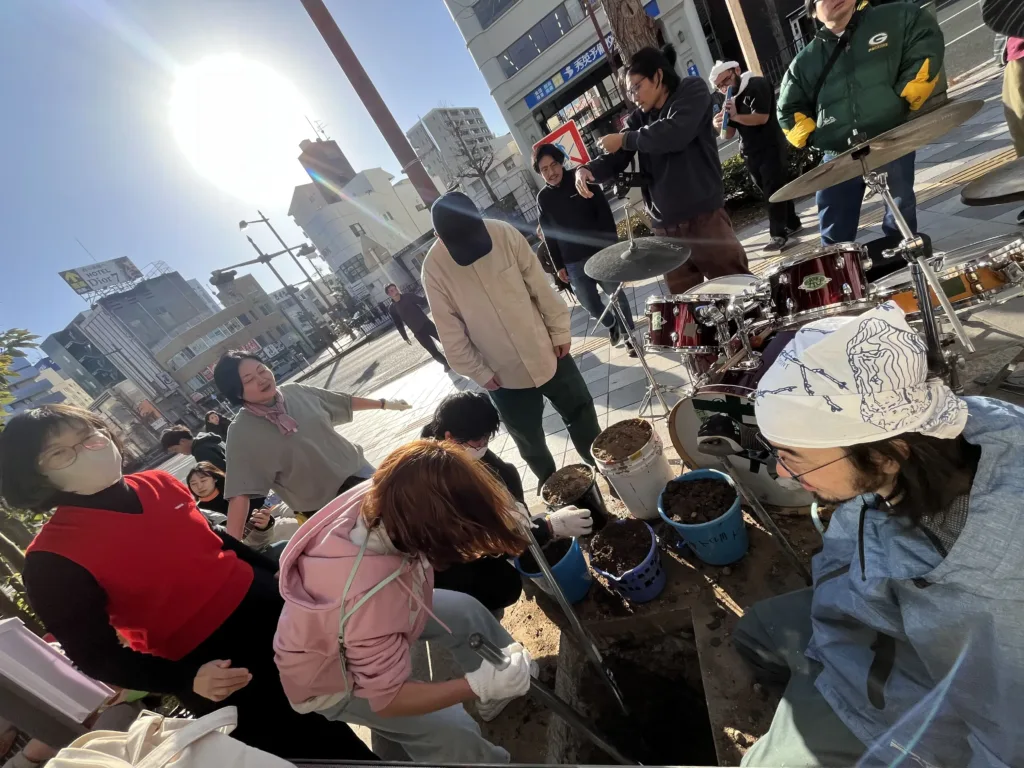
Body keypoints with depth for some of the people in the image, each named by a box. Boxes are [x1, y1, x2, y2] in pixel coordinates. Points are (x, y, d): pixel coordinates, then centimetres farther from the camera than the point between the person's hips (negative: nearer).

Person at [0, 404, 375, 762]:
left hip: (267, 608, 6)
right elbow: (96, 656, -13)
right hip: (207, 663, -5)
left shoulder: (159, 483, -1)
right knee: (314, 752, 10)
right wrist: (186, 681, -25)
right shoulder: (53, 558, -16)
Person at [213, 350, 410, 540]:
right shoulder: (242, 432, -17)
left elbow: (345, 402, 10)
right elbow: (239, 494, -21)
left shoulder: (295, 391, -4)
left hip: (355, 470, 5)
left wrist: (384, 404, 19)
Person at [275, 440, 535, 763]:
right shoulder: (373, 600, -47)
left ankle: (521, 674, 31)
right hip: (330, 678, -6)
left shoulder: (375, 495, -32)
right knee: (453, 728, -5)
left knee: (468, 613, 6)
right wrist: (479, 685, -37)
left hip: (346, 619, 6)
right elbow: (387, 698, -30)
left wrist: (493, 516, -22)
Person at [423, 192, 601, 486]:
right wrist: (479, 372, -8)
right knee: (528, 438, 16)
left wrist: (560, 329, -4)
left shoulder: (503, 233, -13)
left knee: (581, 413, 16)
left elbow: (539, 284, -7)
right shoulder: (434, 268, -16)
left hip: (546, 351, 1)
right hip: (503, 373, -1)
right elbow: (451, 332, -10)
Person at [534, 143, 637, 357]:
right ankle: (611, 325, 36)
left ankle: (629, 335, 24)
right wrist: (558, 265, 4)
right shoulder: (543, 198, 6)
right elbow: (549, 235, 8)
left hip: (600, 251, -2)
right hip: (573, 262, 2)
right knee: (589, 303, 5)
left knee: (617, 296, 5)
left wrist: (612, 246, -12)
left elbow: (605, 214, -3)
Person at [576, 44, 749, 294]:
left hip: (704, 217, -4)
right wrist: (587, 170, -11)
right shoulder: (638, 118, 16)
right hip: (666, 228, 4)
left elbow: (675, 134, -16)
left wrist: (624, 139, -7)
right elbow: (615, 160, 10)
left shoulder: (692, 90, 3)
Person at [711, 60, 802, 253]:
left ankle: (778, 235, -6)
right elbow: (729, 133, 7)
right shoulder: (724, 98, 8)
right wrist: (718, 125, -13)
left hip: (771, 148, -6)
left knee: (773, 191, -8)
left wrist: (736, 116, -26)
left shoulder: (757, 85, -11)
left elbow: (762, 117, -21)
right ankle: (792, 223, 26)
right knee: (771, 191, 13)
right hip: (750, 152, 7)